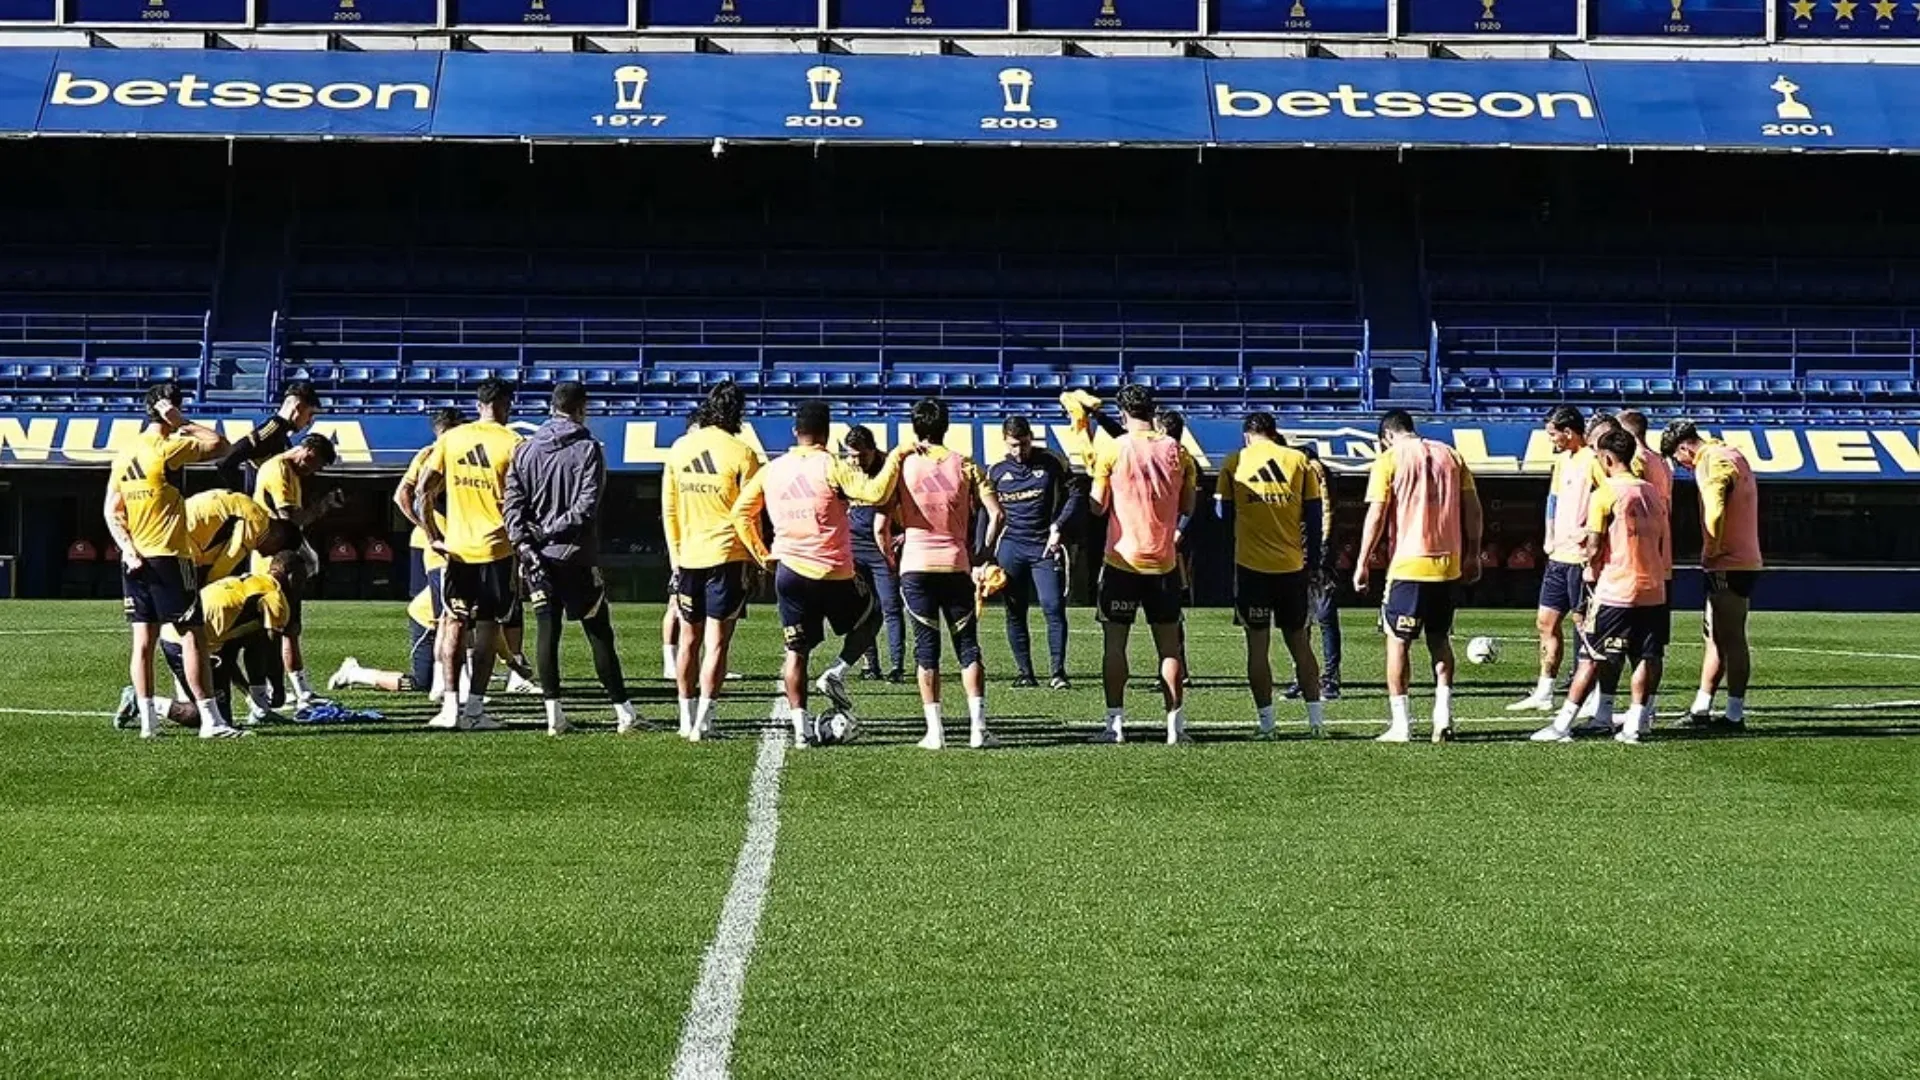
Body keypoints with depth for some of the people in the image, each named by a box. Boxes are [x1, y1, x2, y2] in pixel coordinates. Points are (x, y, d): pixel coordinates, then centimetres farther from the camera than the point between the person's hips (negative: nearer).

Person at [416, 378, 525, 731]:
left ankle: (451, 705, 7)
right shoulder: (512, 443, -6)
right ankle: (475, 708, 1)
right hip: (496, 549, -3)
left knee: (454, 624, 10)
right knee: (487, 627, 3)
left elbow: (423, 493, 1)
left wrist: (433, 536, 8)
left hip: (457, 547, 3)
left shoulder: (450, 439, 4)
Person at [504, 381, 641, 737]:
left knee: (546, 632, 5)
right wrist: (551, 530, -9)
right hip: (577, 557, -3)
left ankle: (554, 713, 3)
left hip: (538, 558, 3)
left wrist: (524, 543, -6)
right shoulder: (588, 448, -4)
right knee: (599, 633, 2)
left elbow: (512, 503, -1)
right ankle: (622, 710, 3)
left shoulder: (525, 450, 7)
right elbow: (587, 505, -14)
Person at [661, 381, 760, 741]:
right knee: (717, 642, -2)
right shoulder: (741, 453, -9)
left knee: (689, 639, 13)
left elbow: (668, 508, 9)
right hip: (726, 556, -4)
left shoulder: (679, 448, 4)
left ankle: (687, 720, 18)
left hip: (687, 557, 4)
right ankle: (702, 723, -5)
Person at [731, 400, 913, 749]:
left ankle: (800, 727, 2)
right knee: (870, 620, 22)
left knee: (797, 650, 10)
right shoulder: (833, 467, -10)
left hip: (789, 572, 4)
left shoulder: (771, 470, 5)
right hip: (834, 574, -4)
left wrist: (760, 553, 18)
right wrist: (895, 457, -12)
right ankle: (837, 674, 2)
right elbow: (875, 492, -24)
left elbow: (741, 512, 9)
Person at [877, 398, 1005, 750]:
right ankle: (978, 727, -1)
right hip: (956, 564, 1)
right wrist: (986, 552, 10)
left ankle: (935, 731, 1)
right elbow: (996, 514, -4)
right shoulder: (964, 465, 2)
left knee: (926, 646, 5)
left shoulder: (902, 466, 0)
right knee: (967, 645, 7)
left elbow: (882, 522, -5)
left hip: (916, 566, -1)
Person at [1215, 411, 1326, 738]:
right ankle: (1316, 717, 10)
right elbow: (1314, 512, 4)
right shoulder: (1298, 460, 4)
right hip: (1292, 564, 2)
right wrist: (1312, 559, 12)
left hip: (1251, 564, -2)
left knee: (1258, 645, 2)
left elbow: (1222, 510, 8)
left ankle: (1266, 722, 1)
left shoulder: (1234, 463, 2)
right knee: (1299, 641, 12)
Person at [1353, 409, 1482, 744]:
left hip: (1407, 566, -5)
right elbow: (1473, 509, 8)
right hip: (1448, 565, 5)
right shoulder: (1451, 455, 9)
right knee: (1440, 639, 17)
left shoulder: (1389, 459, -4)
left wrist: (1363, 562, -4)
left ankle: (1400, 723, 1)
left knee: (1397, 641, 4)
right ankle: (1443, 716, 6)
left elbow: (1376, 515, -9)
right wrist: (1473, 555, 14)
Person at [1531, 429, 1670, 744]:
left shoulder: (1605, 494, -9)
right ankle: (1634, 726, 8)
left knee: (1593, 658, -2)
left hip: (1616, 589, -5)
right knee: (1646, 659, 8)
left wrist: (1592, 568, 8)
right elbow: (1662, 541, 15)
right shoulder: (1651, 492, 11)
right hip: (1653, 589, 6)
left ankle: (1563, 724, -1)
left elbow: (1594, 549, -10)